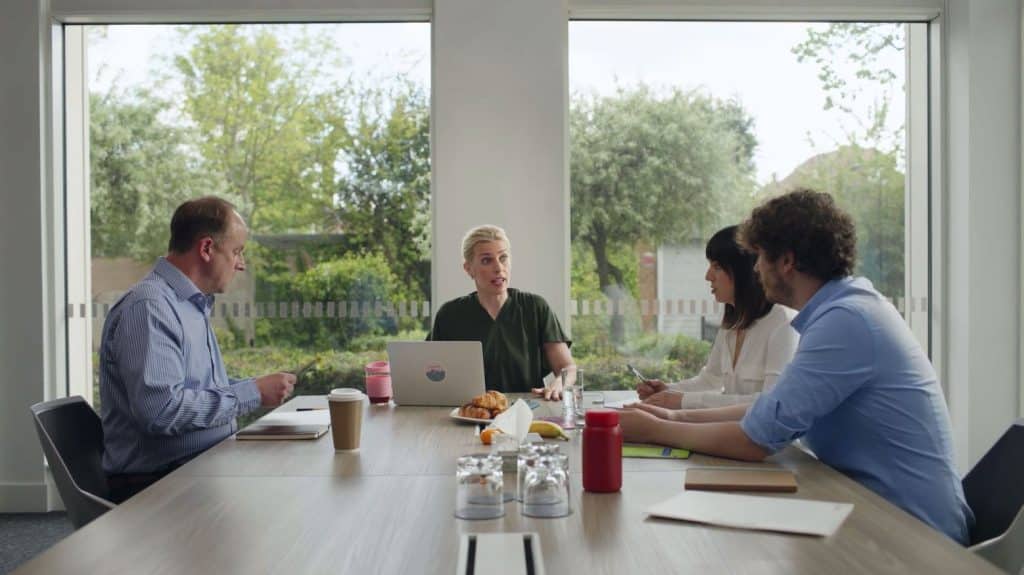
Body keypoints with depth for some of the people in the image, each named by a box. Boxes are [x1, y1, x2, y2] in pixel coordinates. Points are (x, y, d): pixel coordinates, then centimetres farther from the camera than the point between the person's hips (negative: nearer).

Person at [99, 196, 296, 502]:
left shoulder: (193, 305, 18)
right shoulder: (149, 307, -15)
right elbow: (160, 410, -26)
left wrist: (257, 387, 11)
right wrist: (251, 394, -18)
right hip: (155, 485, -9)